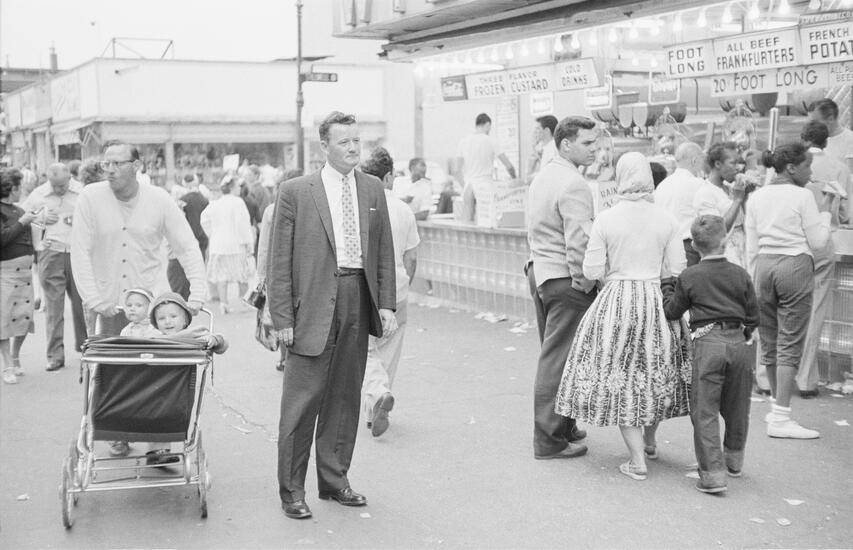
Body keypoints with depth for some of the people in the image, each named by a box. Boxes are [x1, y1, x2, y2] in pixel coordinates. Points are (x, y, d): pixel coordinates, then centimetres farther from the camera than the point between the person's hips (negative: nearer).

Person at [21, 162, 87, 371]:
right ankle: (55, 355, 2)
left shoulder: (83, 192, 3)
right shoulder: (38, 194, 6)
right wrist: (41, 218, -5)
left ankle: (83, 346, 24)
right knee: (53, 305, -1)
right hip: (50, 253, 0)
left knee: (81, 302, 6)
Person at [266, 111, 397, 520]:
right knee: (301, 401, -2)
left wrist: (386, 304, 5)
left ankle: (334, 479, 25)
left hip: (358, 302, 4)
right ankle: (291, 489, 9)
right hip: (313, 306, -4)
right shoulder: (295, 192, -2)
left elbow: (384, 252, 14)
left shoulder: (372, 190, 11)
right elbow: (279, 261, -3)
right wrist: (281, 317, -8)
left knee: (345, 398, 12)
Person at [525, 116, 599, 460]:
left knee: (551, 355, 17)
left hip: (539, 272, 10)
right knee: (558, 361, -4)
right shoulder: (573, 185, -17)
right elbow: (579, 243, -23)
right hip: (564, 278, -10)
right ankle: (549, 441, 1)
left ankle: (562, 426, 29)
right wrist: (584, 285, -15)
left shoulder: (542, 177, 14)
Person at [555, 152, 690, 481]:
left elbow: (592, 272, -8)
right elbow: (677, 271, -1)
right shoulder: (667, 220, -2)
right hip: (656, 302, 3)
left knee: (619, 376, 6)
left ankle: (637, 460, 4)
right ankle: (649, 441, 38)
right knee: (654, 370, 21)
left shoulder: (605, 220, -9)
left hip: (616, 302, -3)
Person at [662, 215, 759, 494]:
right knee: (736, 407, 18)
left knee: (704, 410, 0)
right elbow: (753, 316, 7)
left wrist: (667, 289, 27)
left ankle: (713, 472, -7)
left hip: (707, 343, -3)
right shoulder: (740, 274, 4)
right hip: (740, 343, 3)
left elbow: (672, 311, 10)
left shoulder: (689, 277, -1)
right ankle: (734, 460, 36)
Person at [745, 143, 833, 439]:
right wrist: (826, 209, 9)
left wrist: (753, 281, 16)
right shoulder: (802, 196, -6)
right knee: (790, 343, -4)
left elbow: (751, 246, 11)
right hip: (795, 265, -6)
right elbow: (817, 241, -4)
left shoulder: (757, 197, 10)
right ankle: (780, 417, -6)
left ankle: (777, 406, 27)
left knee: (769, 341, 14)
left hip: (764, 265, 6)